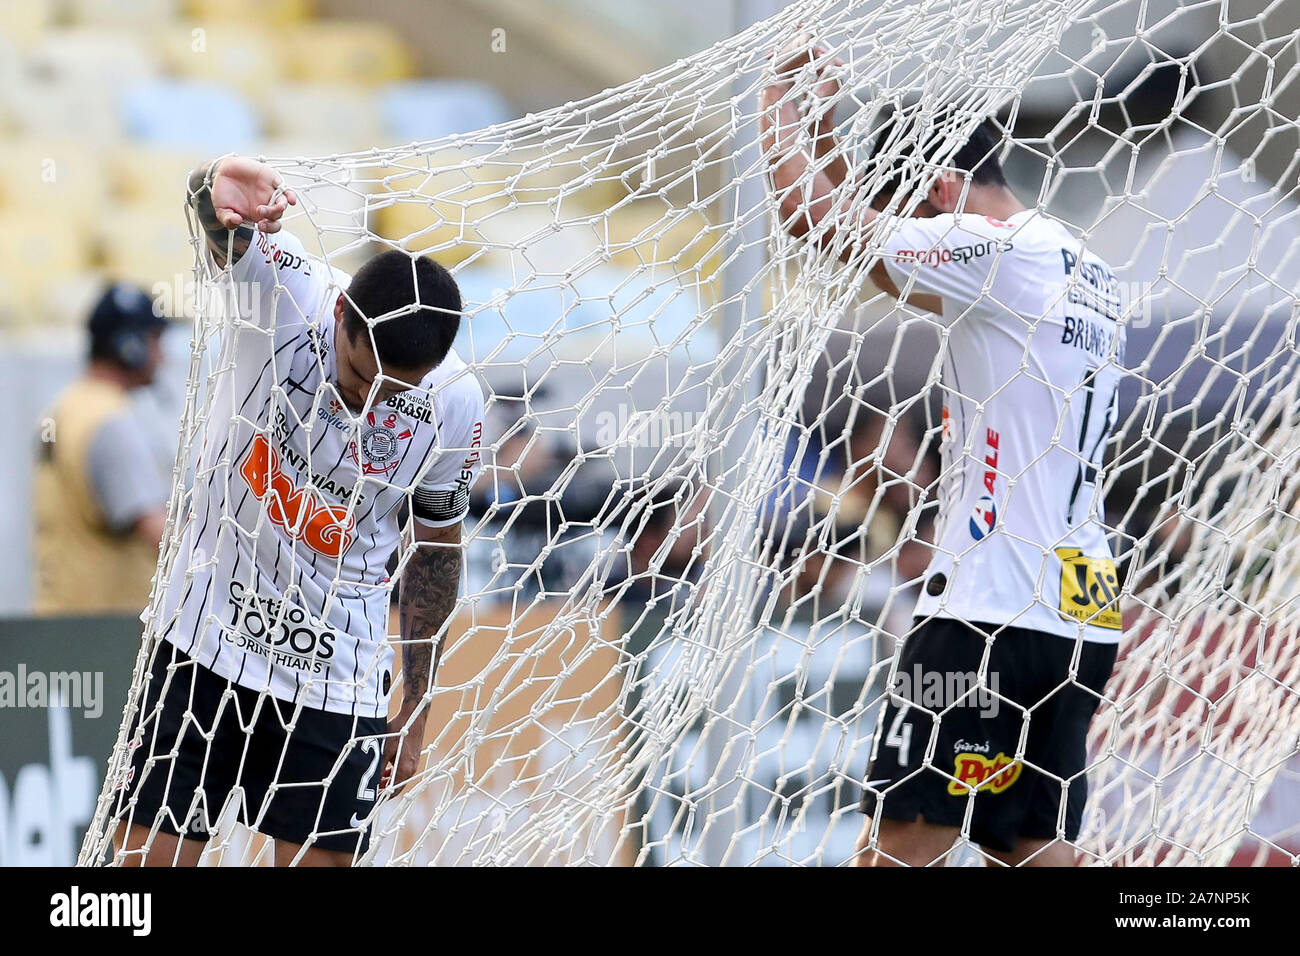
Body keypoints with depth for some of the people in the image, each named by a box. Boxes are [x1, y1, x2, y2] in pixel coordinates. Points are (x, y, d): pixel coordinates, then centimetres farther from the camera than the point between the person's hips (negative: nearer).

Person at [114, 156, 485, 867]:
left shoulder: (455, 407, -10)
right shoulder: (284, 289, -18)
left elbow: (433, 547, 5)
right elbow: (222, 222, -40)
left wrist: (414, 709, 8)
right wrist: (222, 186, -65)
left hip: (336, 671, 1)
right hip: (207, 636, -1)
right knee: (154, 854, -3)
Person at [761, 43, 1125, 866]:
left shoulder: (998, 251, -9)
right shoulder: (1092, 276, 19)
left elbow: (810, 212, -8)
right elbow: (862, 233, 31)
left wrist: (782, 99, 8)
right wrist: (826, 130, 28)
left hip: (998, 608, -9)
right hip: (1086, 619, 9)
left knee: (899, 840, -9)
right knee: (1031, 846, 8)